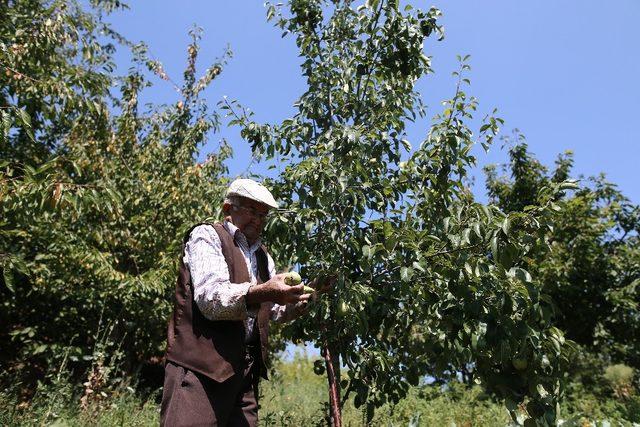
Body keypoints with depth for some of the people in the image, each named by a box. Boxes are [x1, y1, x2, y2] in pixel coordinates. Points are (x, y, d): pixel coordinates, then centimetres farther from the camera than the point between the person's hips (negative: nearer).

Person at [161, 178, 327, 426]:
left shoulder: (262, 255, 19)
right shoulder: (206, 235, -3)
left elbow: (278, 311, 19)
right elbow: (210, 298, -19)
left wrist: (309, 293, 1)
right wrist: (261, 293, -35)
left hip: (246, 369, 7)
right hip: (200, 367, -6)